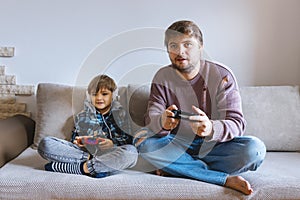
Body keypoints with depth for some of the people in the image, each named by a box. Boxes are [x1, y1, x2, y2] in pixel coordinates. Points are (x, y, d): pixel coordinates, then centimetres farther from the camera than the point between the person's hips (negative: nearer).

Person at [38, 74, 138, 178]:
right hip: (84, 152, 2)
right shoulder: (82, 116, 17)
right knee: (45, 143, -16)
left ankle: (82, 167, -32)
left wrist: (113, 143, -17)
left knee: (131, 152, -37)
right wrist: (76, 141, -6)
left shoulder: (119, 113, 10)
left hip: (108, 154, -2)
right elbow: (75, 136, 19)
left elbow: (127, 140, 4)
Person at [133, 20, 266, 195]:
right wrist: (162, 122, -39)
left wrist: (211, 128, -42)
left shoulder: (222, 76, -10)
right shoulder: (162, 77, -3)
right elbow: (151, 118, -12)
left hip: (214, 145, -1)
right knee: (143, 140, -27)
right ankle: (226, 179, -24)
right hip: (178, 145, 2)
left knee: (255, 149, -27)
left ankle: (173, 167, -19)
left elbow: (236, 123, -18)